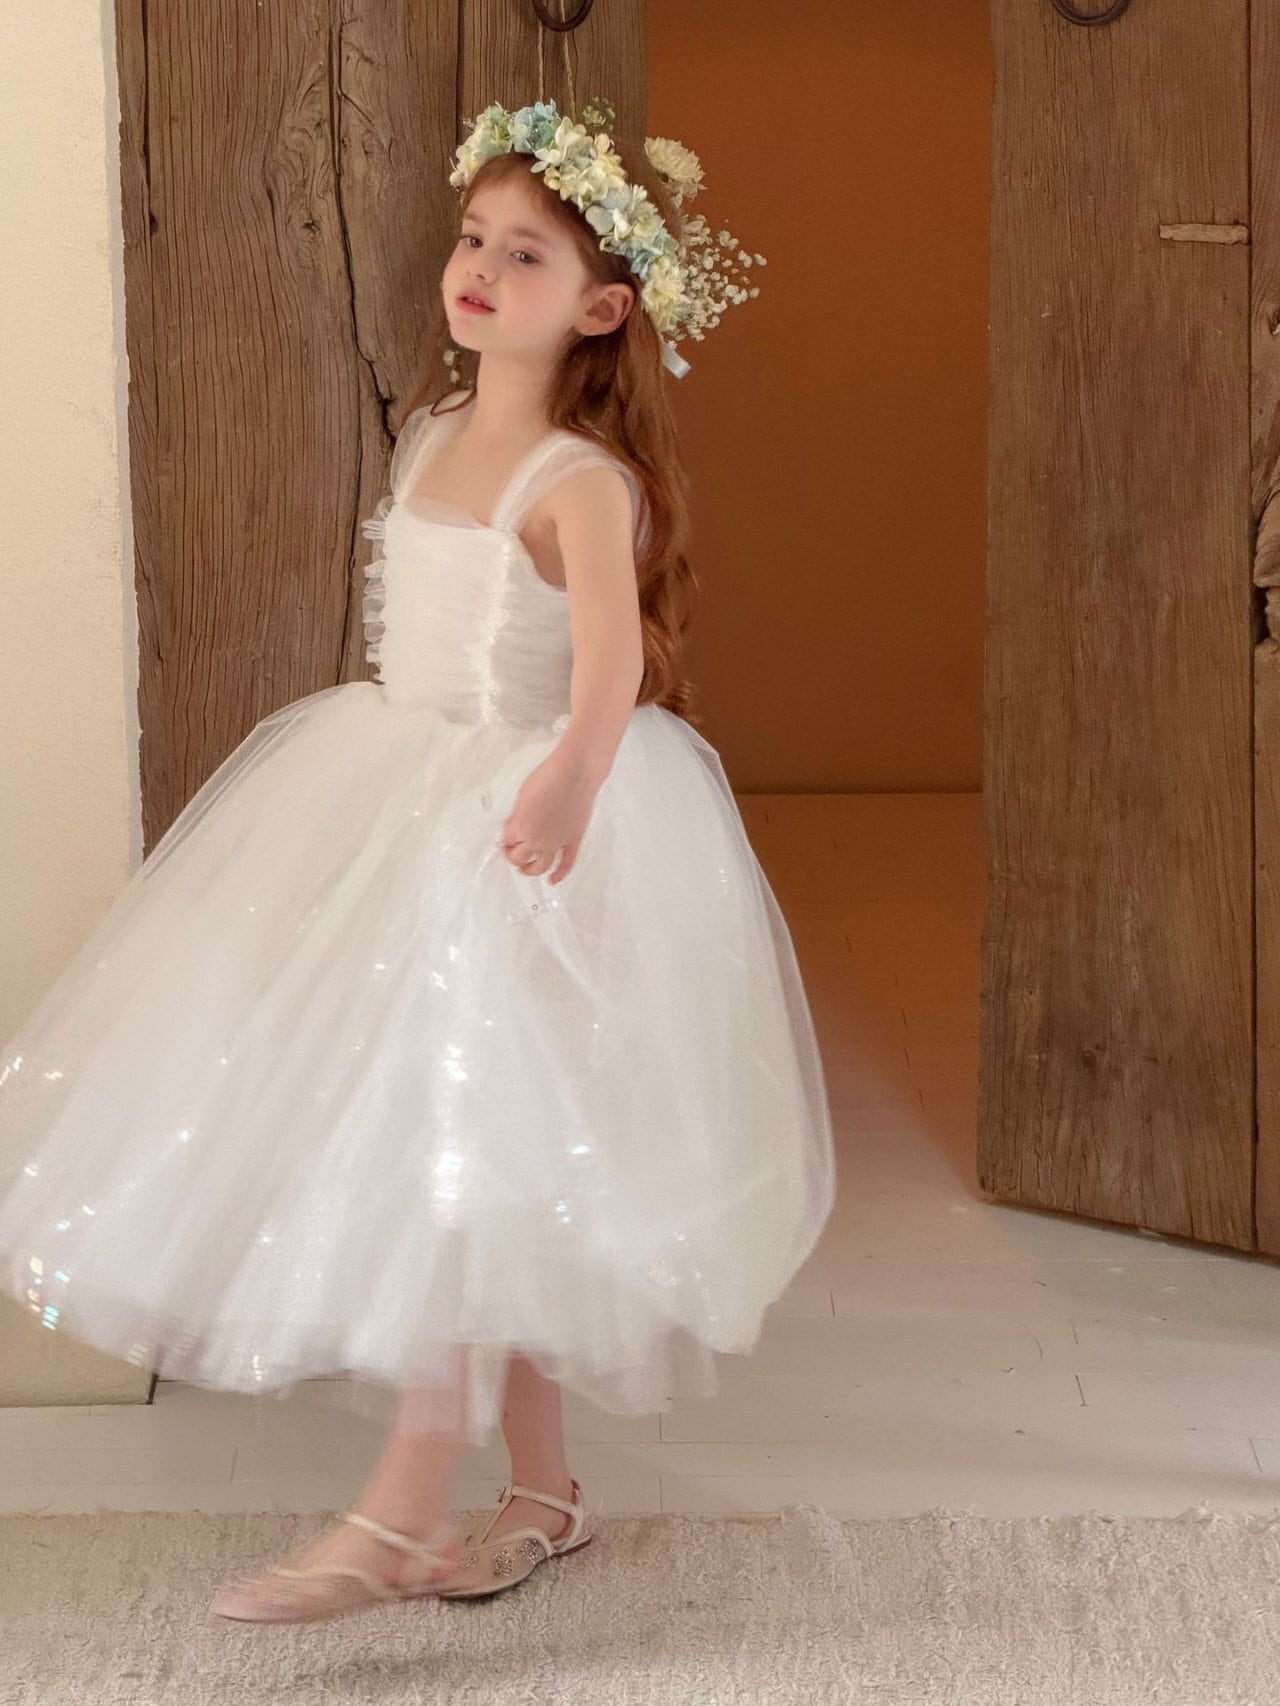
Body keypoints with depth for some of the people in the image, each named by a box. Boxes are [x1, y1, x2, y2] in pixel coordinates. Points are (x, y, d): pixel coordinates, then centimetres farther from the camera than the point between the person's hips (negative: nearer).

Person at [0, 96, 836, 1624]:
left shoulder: (582, 481, -16)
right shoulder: (430, 440, 7)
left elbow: (612, 651, -35)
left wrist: (571, 778, -53)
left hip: (523, 831, -8)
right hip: (392, 807, 8)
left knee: (471, 1155, -8)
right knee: (471, 1167, 11)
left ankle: (398, 1516, -4)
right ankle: (540, 1492, 21)